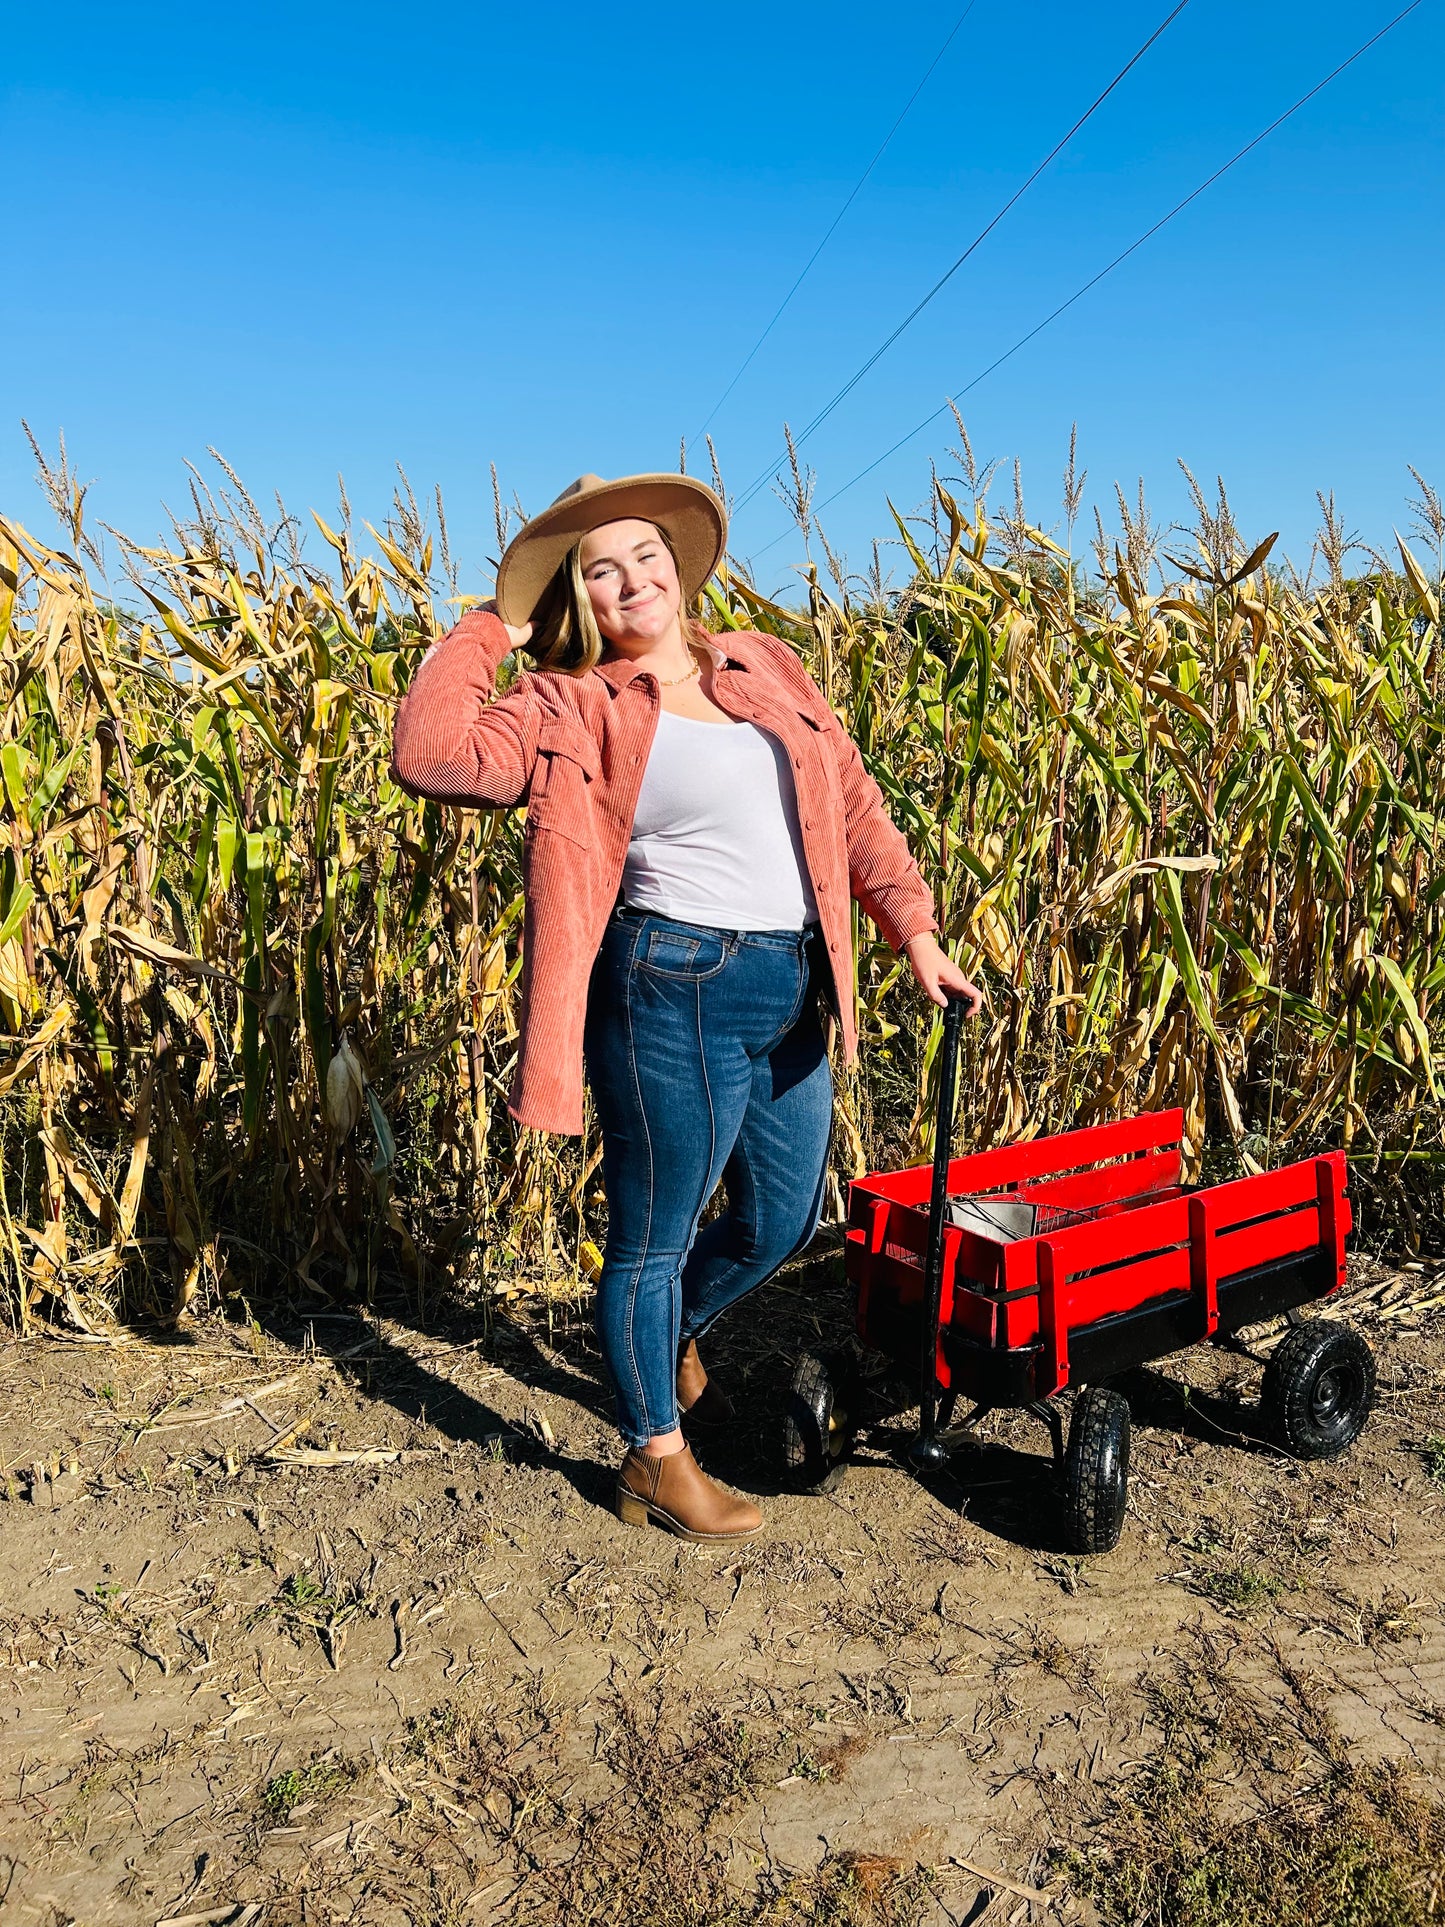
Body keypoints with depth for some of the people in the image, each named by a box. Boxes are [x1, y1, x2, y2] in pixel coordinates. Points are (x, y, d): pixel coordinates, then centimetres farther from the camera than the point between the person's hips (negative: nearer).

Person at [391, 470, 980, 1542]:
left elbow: (853, 801, 12)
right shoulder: (572, 710, -6)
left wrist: (914, 930, 6)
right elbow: (431, 754, -19)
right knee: (653, 1235, 9)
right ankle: (656, 1463, 30)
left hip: (792, 994, 7)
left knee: (784, 1223, 21)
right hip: (676, 991, -6)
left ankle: (672, 1337, 51)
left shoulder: (768, 669, 11)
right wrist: (488, 632, -7)